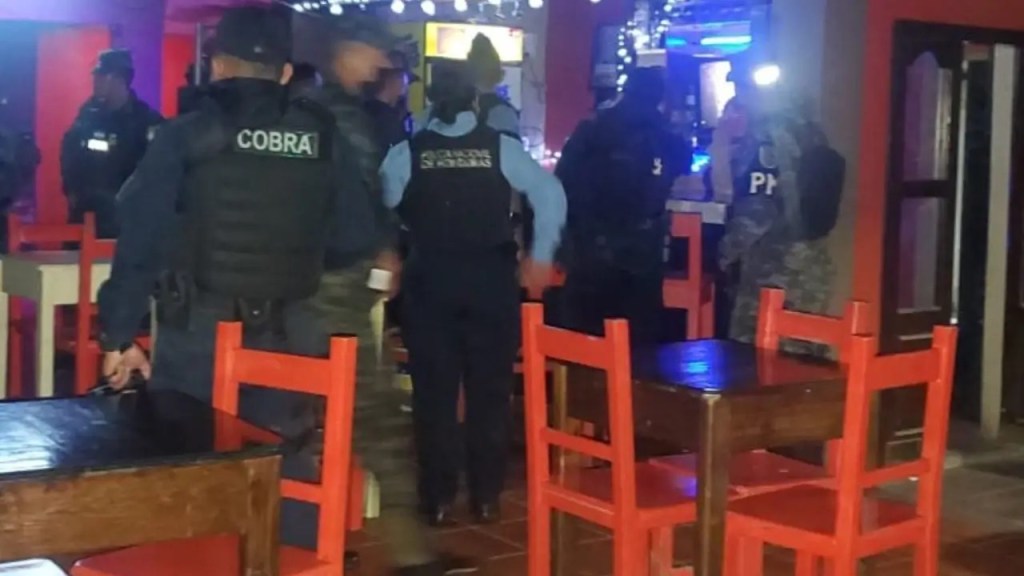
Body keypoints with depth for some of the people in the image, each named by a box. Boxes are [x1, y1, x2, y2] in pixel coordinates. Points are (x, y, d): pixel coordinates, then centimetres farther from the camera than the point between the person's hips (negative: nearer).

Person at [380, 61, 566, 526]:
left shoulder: (406, 153, -3)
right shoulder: (501, 147, -2)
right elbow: (551, 194, -5)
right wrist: (541, 257, 3)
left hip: (429, 281, 0)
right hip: (491, 279, 0)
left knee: (434, 390, 7)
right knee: (490, 389, 9)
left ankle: (439, 499, 11)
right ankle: (487, 497, 14)